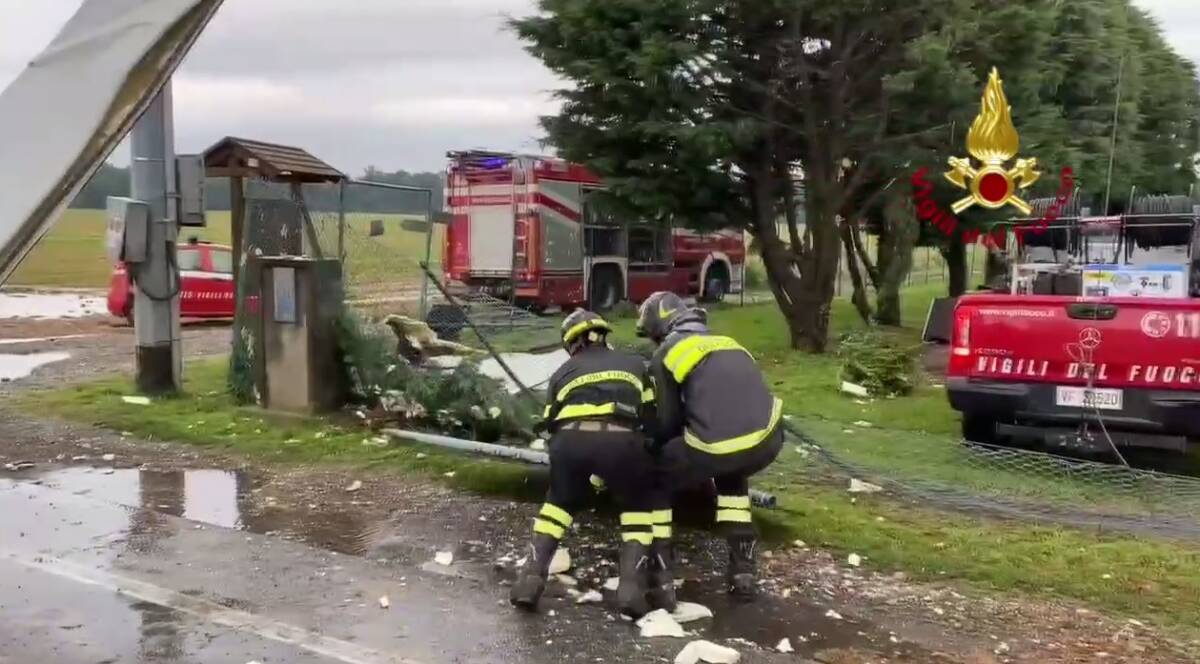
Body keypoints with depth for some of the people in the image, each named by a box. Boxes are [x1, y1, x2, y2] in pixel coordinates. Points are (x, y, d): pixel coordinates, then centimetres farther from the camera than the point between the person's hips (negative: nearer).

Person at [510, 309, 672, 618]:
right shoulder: (634, 363, 33)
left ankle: (532, 576, 16)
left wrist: (589, 474, 48)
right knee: (641, 504, 25)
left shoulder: (563, 372, 34)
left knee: (560, 498, 30)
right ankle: (632, 583, 9)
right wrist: (645, 458, 46)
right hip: (619, 439, -1)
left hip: (570, 438, 1)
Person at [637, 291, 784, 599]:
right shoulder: (727, 343, 30)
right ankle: (742, 567, 30)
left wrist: (651, 446, 32)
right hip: (767, 440, 6)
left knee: (655, 476, 20)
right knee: (730, 477, 37)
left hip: (717, 446, -6)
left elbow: (668, 422, 12)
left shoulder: (666, 354, 13)